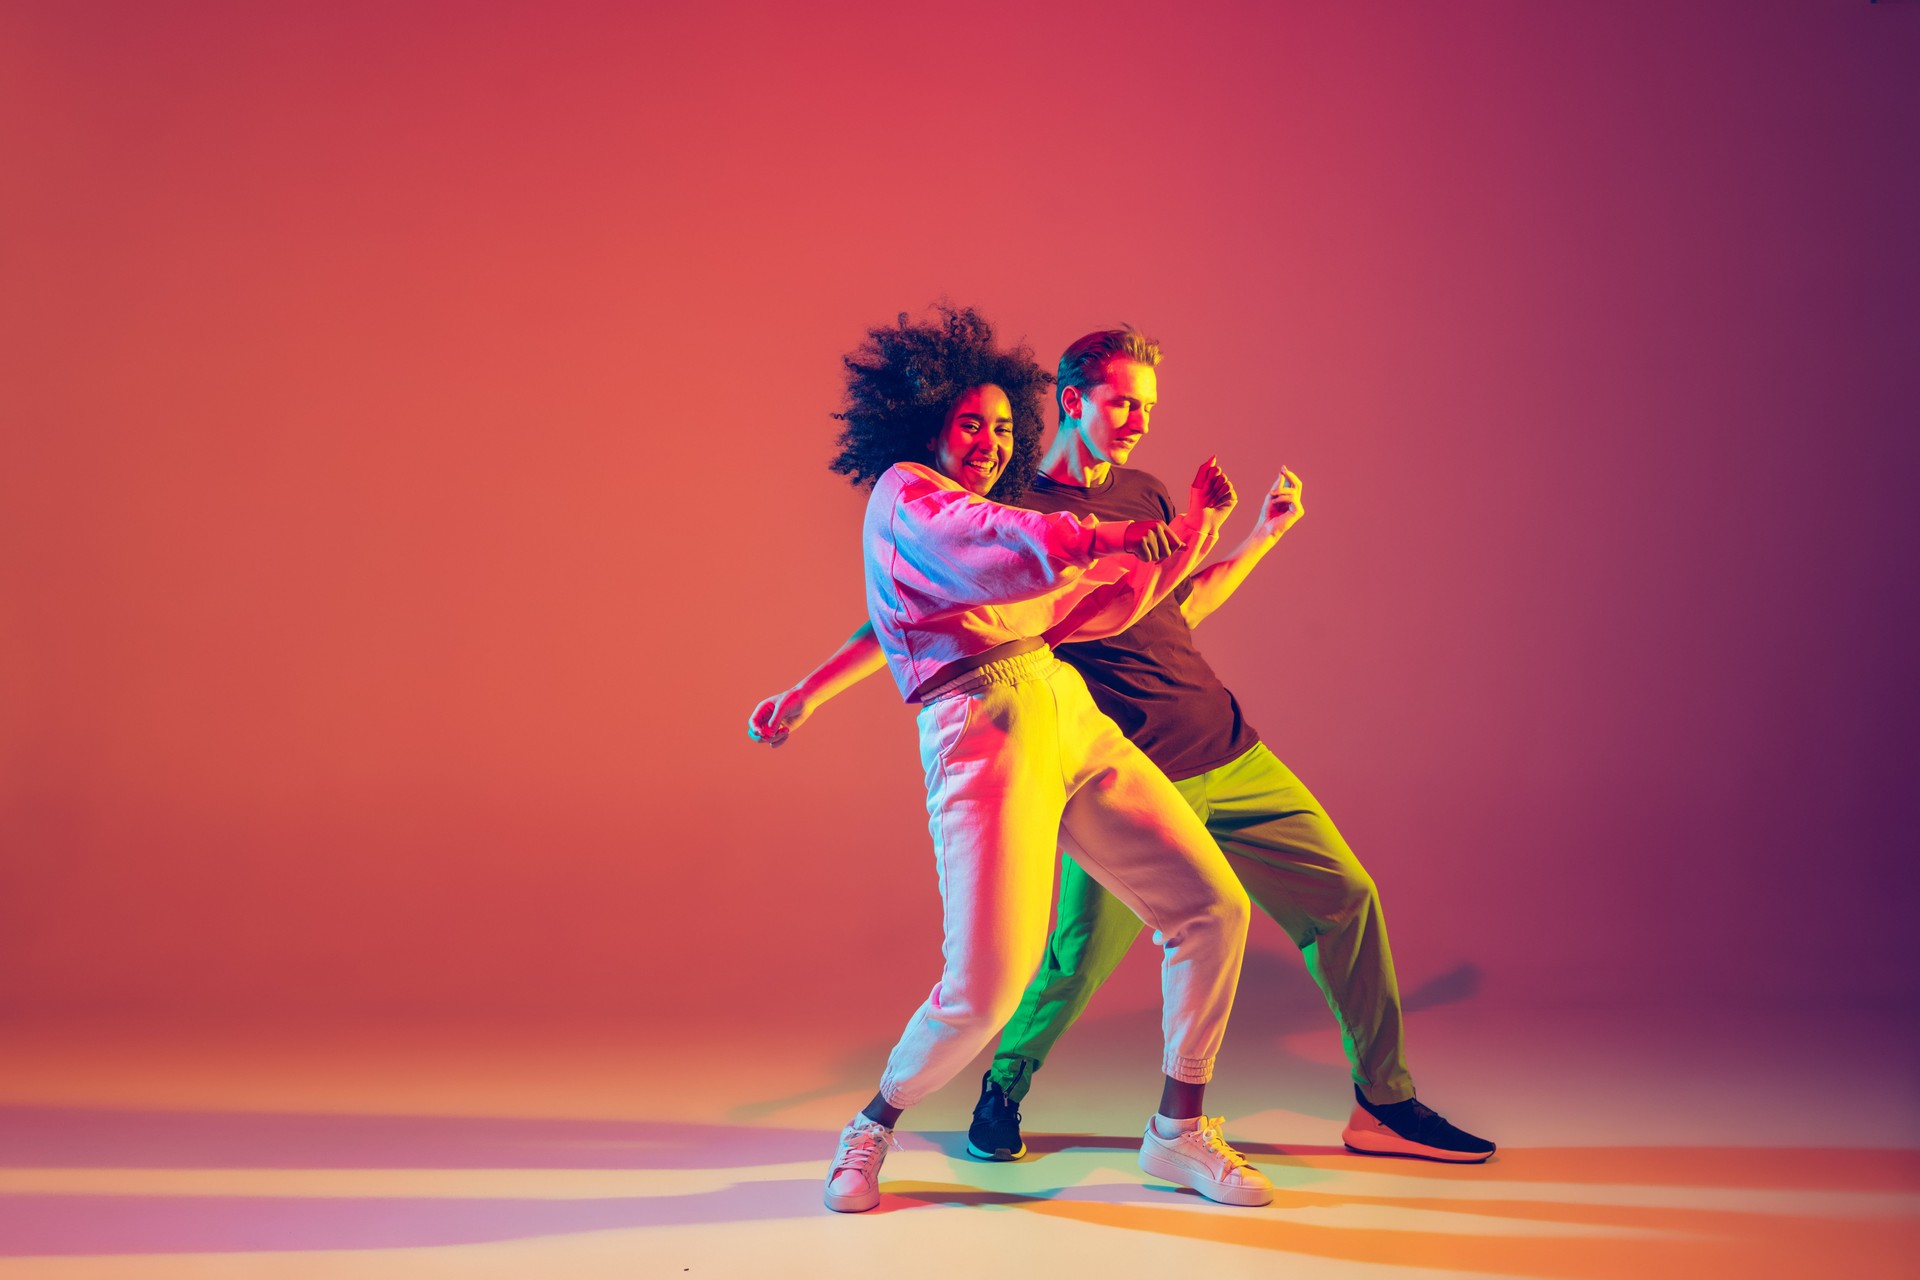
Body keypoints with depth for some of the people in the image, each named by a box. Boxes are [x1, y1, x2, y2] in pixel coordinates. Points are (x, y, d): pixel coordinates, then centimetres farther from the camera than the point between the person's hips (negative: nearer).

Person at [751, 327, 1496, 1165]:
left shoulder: (1144, 491, 15)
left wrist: (1263, 535, 20)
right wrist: (807, 692, -6)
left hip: (1228, 749, 6)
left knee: (1345, 897, 3)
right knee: (1084, 955, -9)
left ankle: (1383, 1105, 16)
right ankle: (1002, 1089, 23)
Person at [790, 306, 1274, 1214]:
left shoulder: (991, 522, 29)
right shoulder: (903, 493, 4)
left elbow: (1094, 608, 26)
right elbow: (1022, 544, -14)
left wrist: (1190, 532, 22)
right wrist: (1126, 540, -14)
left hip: (1070, 717, 9)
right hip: (983, 730, -9)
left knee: (1212, 907, 0)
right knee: (987, 986, -17)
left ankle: (1176, 1132, 13)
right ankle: (872, 1128, 11)